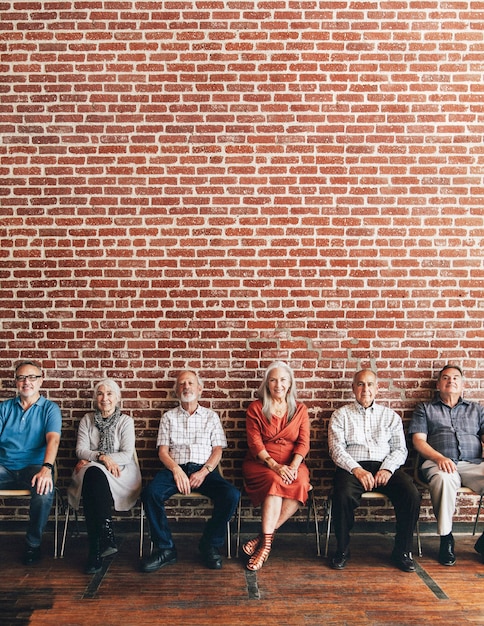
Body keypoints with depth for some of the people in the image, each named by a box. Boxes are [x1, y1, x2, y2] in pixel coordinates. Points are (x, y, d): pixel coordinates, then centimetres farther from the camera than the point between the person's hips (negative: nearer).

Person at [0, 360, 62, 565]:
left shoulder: (50, 409, 6)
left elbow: (53, 439, -9)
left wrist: (46, 469, -28)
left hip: (34, 467, -2)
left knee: (45, 491, -34)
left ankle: (33, 543, -8)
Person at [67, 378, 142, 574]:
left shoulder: (126, 421, 5)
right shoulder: (87, 420, 14)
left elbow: (127, 455, -5)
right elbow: (81, 450, 3)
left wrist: (91, 459, -12)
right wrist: (102, 457, -18)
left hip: (120, 472, -2)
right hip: (91, 472, 2)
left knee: (93, 473, -36)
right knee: (93, 473, -36)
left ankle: (96, 551, -36)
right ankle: (107, 536, -38)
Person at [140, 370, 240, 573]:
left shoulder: (211, 416, 16)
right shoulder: (168, 417, 17)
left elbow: (217, 450, 8)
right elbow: (163, 451, 7)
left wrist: (204, 472, -11)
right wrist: (176, 470, -13)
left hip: (205, 469, 0)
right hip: (175, 468, 0)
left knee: (231, 495, -28)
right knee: (150, 493, -30)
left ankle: (210, 545, -6)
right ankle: (165, 548, -14)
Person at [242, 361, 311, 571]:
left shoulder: (300, 410, 11)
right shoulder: (256, 408, 4)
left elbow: (303, 443, 1)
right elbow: (255, 443, -4)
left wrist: (293, 466, -18)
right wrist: (274, 465, -20)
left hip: (292, 463, 2)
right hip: (260, 463, -2)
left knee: (300, 483, -31)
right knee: (274, 480, -34)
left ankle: (263, 537, -23)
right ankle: (267, 542, -29)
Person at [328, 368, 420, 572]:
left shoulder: (390, 416, 19)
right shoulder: (341, 415, 13)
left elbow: (400, 449, 11)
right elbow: (337, 449, 1)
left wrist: (387, 468, -10)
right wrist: (357, 470, -15)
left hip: (384, 466, 2)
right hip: (352, 467, -2)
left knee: (412, 494, -26)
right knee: (343, 495, -33)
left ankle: (402, 550, -5)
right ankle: (342, 550, -10)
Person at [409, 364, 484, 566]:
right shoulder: (425, 408, 20)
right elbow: (419, 440, 7)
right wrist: (439, 458, -12)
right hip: (438, 464, -2)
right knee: (444, 479, -38)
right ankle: (446, 538, -18)